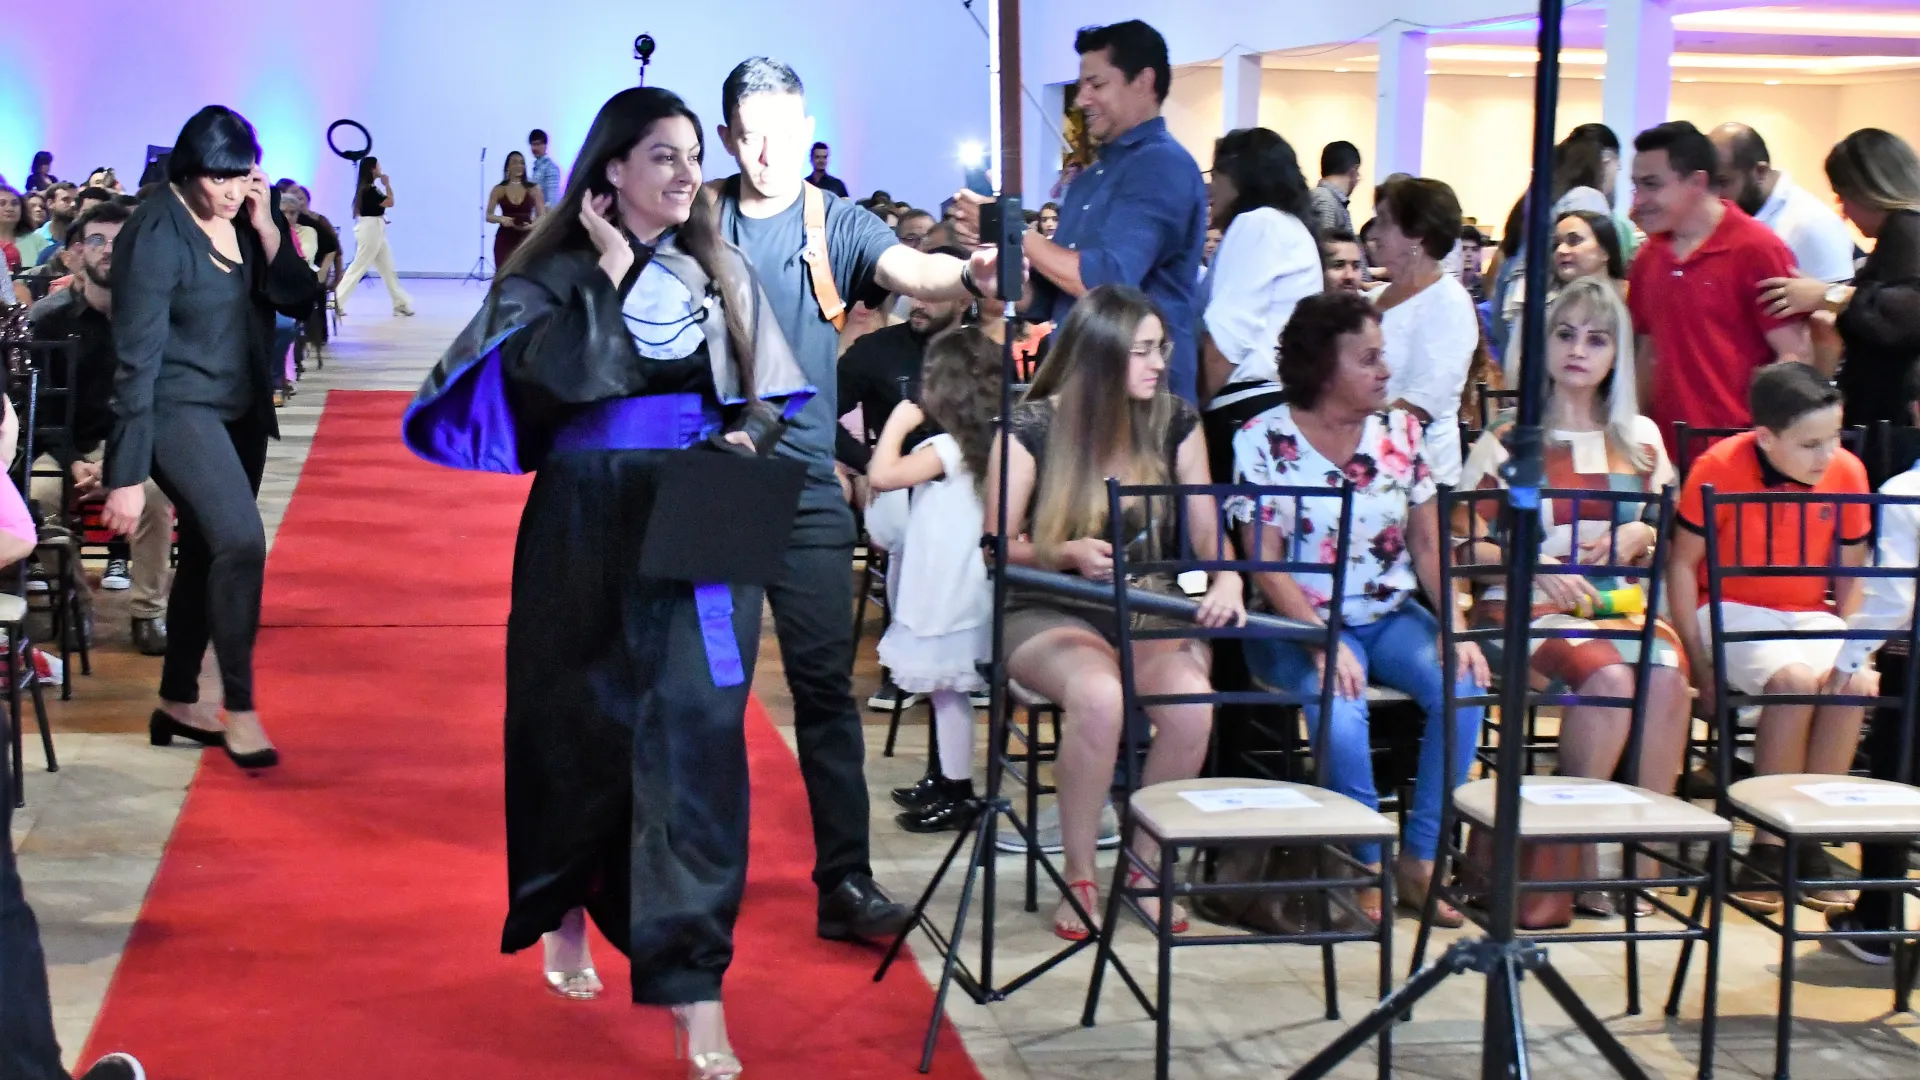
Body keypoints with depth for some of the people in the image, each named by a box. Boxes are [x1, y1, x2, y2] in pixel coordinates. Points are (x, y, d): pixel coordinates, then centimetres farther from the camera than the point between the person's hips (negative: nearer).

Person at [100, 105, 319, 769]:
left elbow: (297, 299, -2)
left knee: (207, 553, 14)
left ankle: (177, 703, 28)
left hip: (242, 411, 7)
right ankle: (239, 709, -12)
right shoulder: (156, 233, -18)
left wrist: (266, 225, -15)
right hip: (178, 410, -7)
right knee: (241, 542, -22)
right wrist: (127, 474, -19)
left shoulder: (244, 220, 1)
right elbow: (136, 359, -19)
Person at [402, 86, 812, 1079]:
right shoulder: (553, 275, 1)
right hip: (587, 534, -1)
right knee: (581, 726, 9)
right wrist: (610, 271, -12)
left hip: (700, 531, 1)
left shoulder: (723, 274, 9)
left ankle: (694, 992, -6)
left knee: (692, 734, -7)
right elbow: (550, 375, -18)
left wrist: (746, 436, -12)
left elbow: (765, 396, 9)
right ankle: (563, 911, 36)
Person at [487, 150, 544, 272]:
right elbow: (489, 216, 3)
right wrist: (501, 219, -18)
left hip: (526, 239, 0)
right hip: (505, 240, 0)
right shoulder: (498, 190, 4)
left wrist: (532, 225, -19)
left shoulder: (533, 189, 3)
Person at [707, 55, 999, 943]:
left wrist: (967, 274, -40)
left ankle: (844, 880, 0)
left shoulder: (836, 223, 0)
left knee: (826, 686, -3)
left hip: (802, 488, -1)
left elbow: (910, 270, -18)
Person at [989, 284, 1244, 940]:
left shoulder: (1175, 422, 5)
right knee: (1099, 696, -37)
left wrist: (1226, 579, -17)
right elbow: (999, 548, -2)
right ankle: (1079, 878, -17)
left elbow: (1208, 531, 5)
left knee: (1191, 702, -31)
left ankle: (1145, 866, -6)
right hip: (1050, 616, -3)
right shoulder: (1032, 427, -6)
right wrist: (1069, 553, -20)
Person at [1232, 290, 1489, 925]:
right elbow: (1266, 565, -10)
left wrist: (1456, 628, -10)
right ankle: (1365, 867, -10)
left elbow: (1429, 546, 6)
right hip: (1301, 623, -4)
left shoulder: (1402, 431, 6)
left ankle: (1420, 860, -9)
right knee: (1339, 708, -33)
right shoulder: (1264, 441, -6)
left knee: (1463, 688, -24)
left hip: (1392, 617, 4)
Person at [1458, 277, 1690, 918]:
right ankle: (1578, 849, -19)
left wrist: (1639, 535, -2)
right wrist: (1538, 566, -15)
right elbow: (1467, 540, 0)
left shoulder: (1641, 439, 16)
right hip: (1525, 606, -3)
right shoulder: (1510, 440, 5)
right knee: (1607, 675, -33)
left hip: (1621, 602, 3)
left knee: (1666, 673, -31)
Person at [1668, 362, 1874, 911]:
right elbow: (1682, 563, -7)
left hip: (1810, 615, 4)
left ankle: (1809, 840, -16)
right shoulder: (1720, 467, -14)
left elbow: (1851, 572, 8)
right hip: (1733, 612, -3)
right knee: (1795, 680, -32)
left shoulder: (1847, 471, -4)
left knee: (1853, 685, -27)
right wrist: (1699, 662, -12)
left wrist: (1849, 649, -4)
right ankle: (1770, 846, -20)